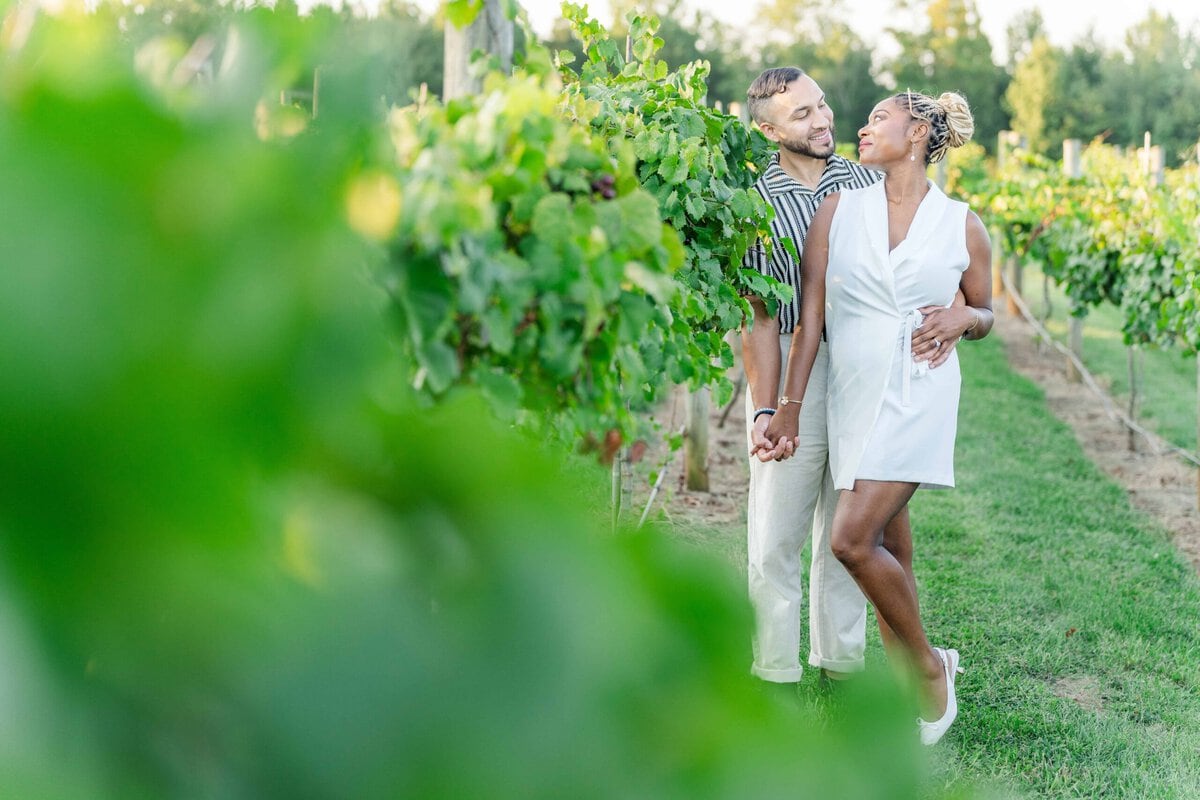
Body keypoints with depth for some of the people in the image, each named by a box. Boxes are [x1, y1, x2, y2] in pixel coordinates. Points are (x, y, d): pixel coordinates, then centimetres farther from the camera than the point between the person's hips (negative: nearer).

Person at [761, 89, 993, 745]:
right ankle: (907, 685, 22)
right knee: (889, 545, 8)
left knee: (853, 539, -15)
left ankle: (927, 664, 7)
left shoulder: (962, 226, 3)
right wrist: (788, 407, -2)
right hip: (851, 394, 3)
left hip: (917, 394, -3)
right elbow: (808, 315, 3)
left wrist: (962, 318, -8)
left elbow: (986, 312, 17)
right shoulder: (838, 211, 6)